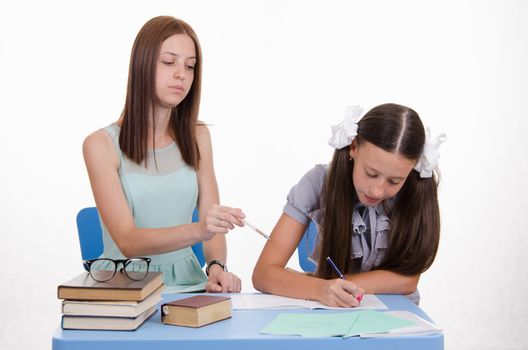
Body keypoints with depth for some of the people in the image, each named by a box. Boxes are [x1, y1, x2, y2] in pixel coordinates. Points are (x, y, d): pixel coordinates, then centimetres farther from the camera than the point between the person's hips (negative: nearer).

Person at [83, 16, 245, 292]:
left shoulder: (197, 137, 7)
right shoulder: (102, 145, -7)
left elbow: (211, 226, 2)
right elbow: (127, 241, -16)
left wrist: (216, 267, -20)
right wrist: (197, 230, -33)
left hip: (185, 280, 3)